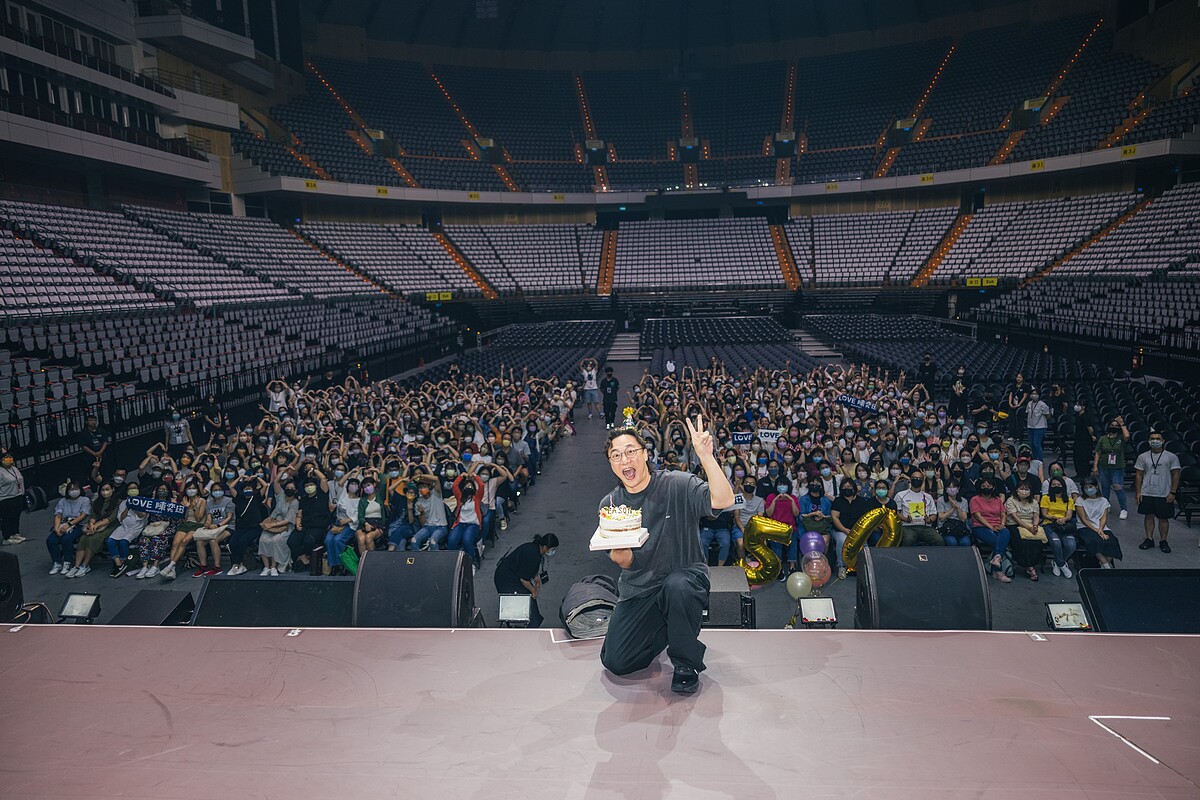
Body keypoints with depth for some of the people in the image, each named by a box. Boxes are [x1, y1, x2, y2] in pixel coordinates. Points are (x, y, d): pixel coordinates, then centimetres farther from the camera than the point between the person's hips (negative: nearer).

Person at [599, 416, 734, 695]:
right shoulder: (610, 504, 0)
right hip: (639, 589, 4)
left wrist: (705, 455, -38)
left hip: (685, 575, -3)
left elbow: (723, 500, -28)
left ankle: (686, 664, -13)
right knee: (616, 662, -7)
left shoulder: (678, 485, -11)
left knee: (677, 585, -40)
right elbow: (626, 562, -2)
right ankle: (662, 628, 24)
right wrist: (618, 552, -27)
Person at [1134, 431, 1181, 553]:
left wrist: (1172, 492, -7)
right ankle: (1149, 539, 18)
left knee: (1163, 518, 4)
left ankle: (1163, 541, 16)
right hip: (1147, 493, 2)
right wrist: (1138, 492, 1)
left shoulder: (1171, 457, -1)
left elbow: (1176, 475, -1)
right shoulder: (1143, 457, 5)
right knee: (1149, 516, 8)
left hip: (1164, 495, -2)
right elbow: (1139, 475, 7)